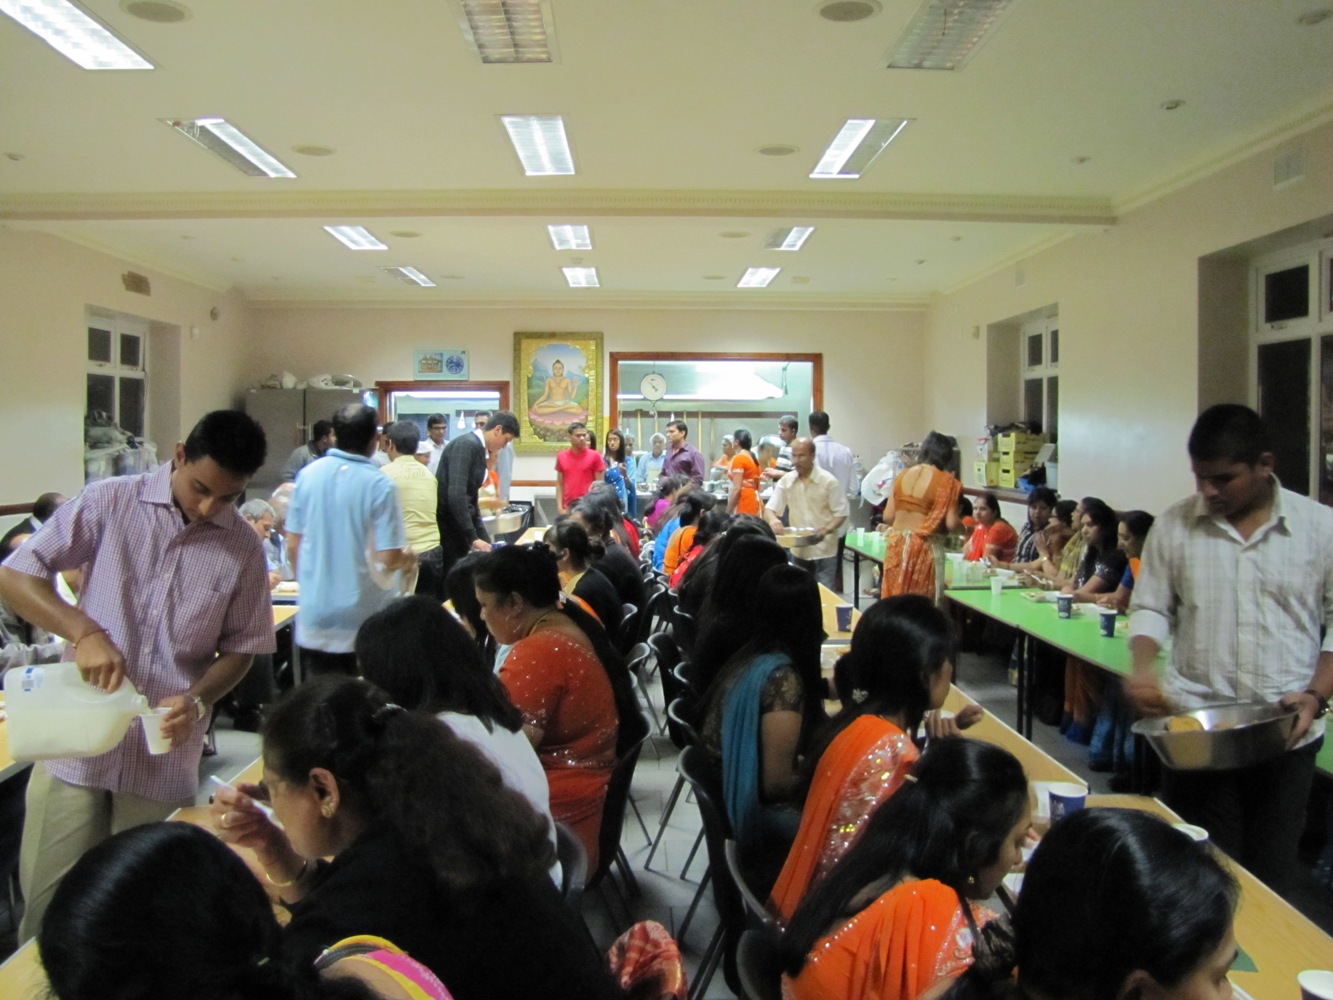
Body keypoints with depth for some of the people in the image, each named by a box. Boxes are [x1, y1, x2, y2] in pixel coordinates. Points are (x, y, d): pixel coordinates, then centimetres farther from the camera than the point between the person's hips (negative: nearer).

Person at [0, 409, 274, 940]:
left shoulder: (243, 549, -1)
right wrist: (83, 631, -21)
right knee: (48, 904, 9)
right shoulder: (110, 502, -5)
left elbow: (239, 648, 6)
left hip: (164, 760, 1)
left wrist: (198, 700, -13)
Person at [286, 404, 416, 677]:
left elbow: (292, 545, 5)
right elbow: (389, 558, -17)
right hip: (363, 624, -4)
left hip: (314, 618, 4)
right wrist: (408, 559, 5)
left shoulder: (308, 475, -2)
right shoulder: (379, 485, -16)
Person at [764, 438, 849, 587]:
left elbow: (841, 513, -6)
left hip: (824, 551, -4)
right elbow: (769, 509, -2)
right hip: (799, 550, 4)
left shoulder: (828, 481, -10)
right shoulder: (786, 481, 0)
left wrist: (826, 529, -25)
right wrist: (773, 519, -27)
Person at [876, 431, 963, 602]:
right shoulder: (947, 481, -5)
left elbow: (887, 517, 7)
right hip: (925, 547, -5)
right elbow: (951, 524, -11)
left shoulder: (902, 475, 8)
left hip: (896, 545, 5)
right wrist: (963, 525, 10)